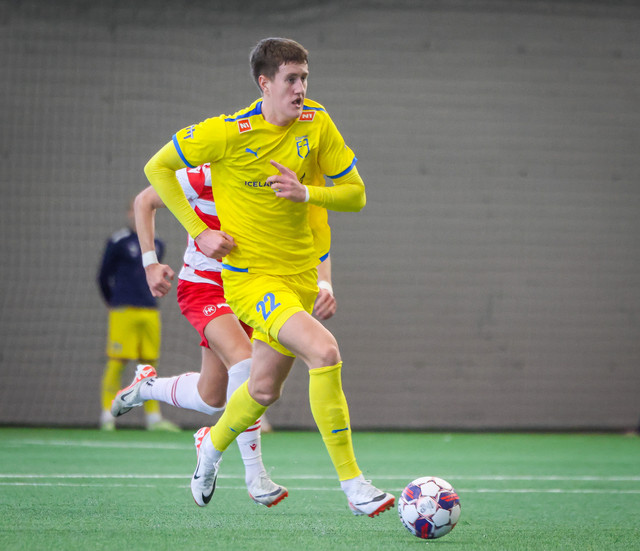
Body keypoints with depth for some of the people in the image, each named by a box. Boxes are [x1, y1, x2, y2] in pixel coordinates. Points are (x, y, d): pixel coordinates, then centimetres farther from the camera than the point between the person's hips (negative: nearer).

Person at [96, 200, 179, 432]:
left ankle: (153, 417, 8)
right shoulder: (118, 242, -2)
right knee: (117, 363, -7)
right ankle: (107, 415, -2)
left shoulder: (157, 245, 13)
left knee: (150, 364, 5)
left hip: (150, 311, 5)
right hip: (124, 311, -5)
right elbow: (104, 276, 5)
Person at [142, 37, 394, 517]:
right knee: (325, 351, -26)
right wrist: (198, 231, -10)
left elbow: (356, 195, 3)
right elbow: (158, 168, -3)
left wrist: (307, 193, -17)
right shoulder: (229, 132, -14)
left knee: (265, 390, 16)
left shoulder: (317, 124, -1)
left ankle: (213, 445, 50)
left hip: (300, 274, 6)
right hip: (248, 274, -6)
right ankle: (353, 484, -21)